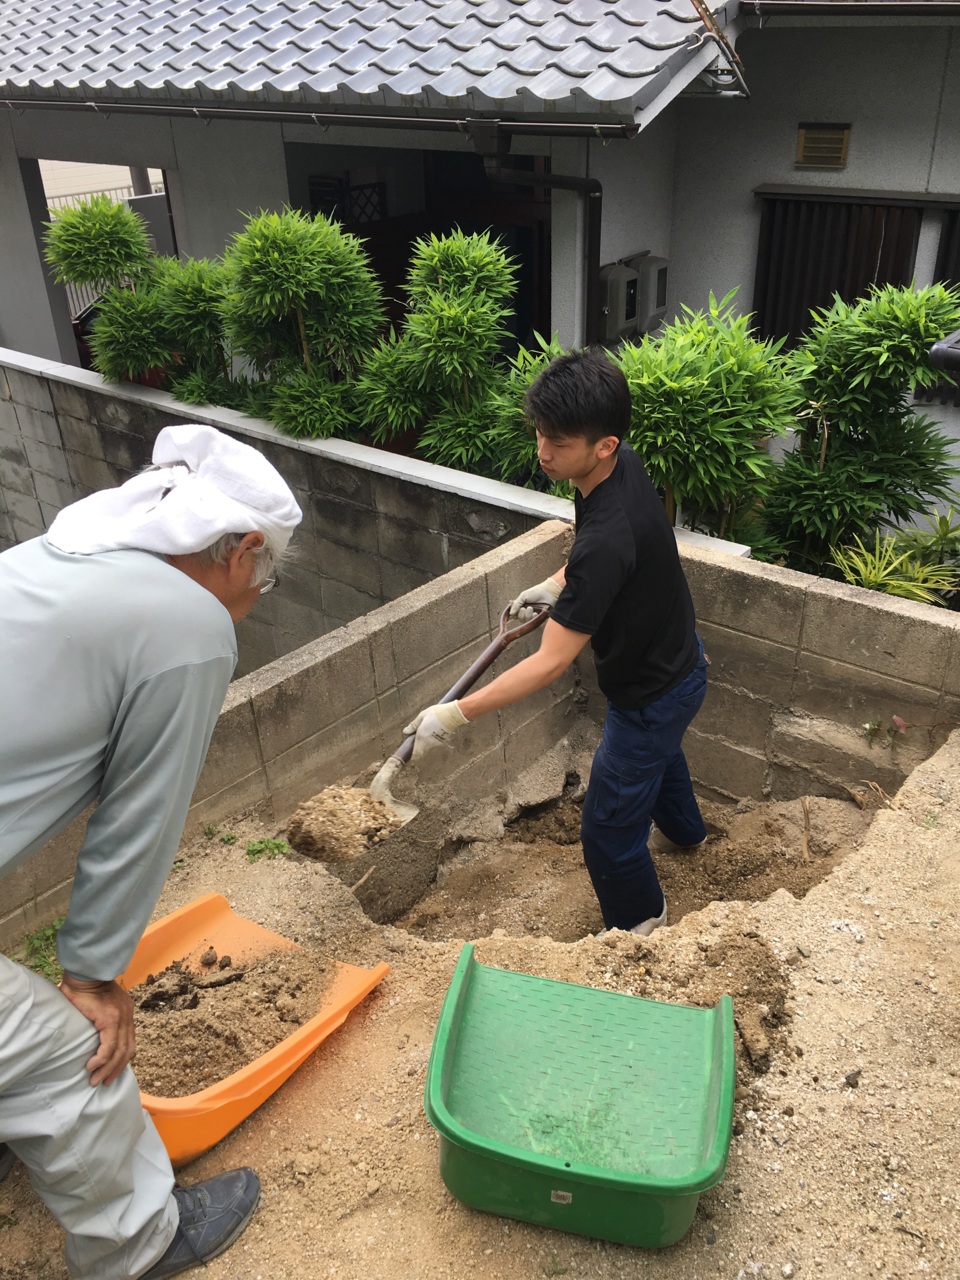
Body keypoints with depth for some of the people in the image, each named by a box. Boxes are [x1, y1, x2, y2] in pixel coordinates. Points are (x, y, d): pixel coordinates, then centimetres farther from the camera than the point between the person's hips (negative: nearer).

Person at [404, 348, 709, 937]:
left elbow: (550, 663, -37)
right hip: (676, 657, 10)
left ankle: (641, 927, 36)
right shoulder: (625, 466, -13)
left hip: (655, 690, -10)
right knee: (657, 747, 38)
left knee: (608, 830, 7)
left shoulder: (607, 540, -41)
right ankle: (685, 829, 69)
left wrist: (455, 716, -33)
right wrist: (554, 586, 2)